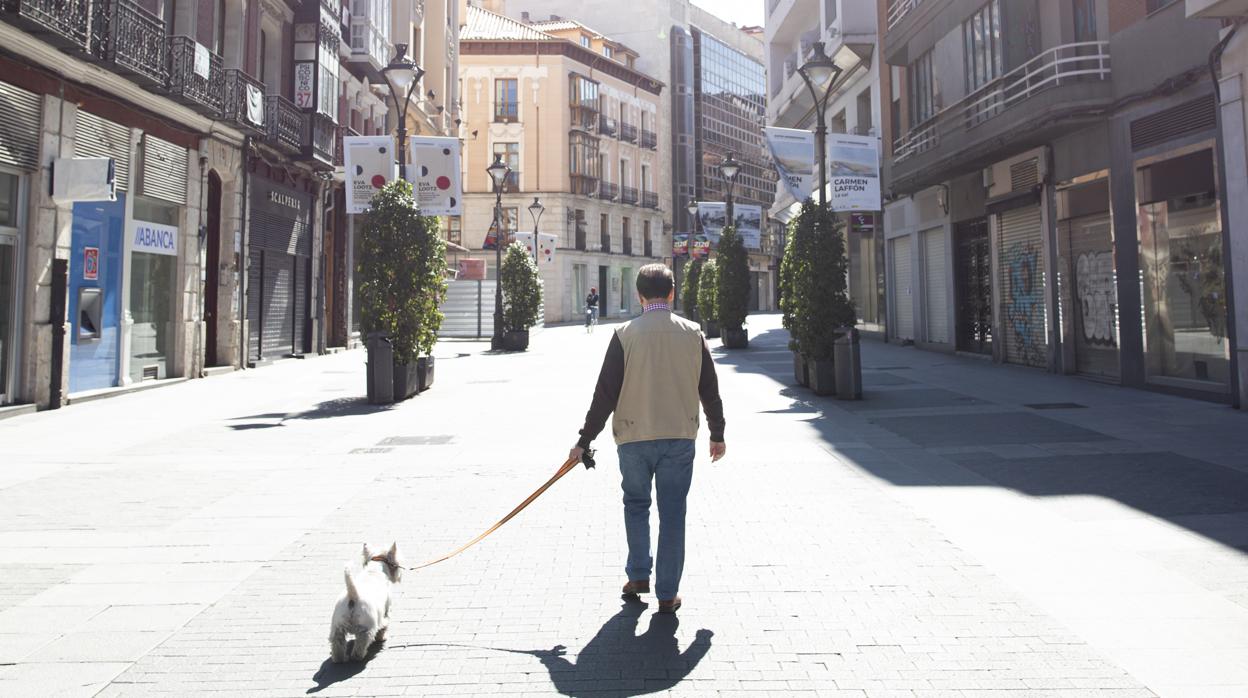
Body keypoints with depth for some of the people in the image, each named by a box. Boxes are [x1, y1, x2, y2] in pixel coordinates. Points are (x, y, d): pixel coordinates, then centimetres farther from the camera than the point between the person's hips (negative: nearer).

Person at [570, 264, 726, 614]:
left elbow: (605, 393, -7)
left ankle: (639, 576, 23)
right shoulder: (693, 333, 0)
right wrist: (717, 434, 17)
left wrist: (585, 441, 0)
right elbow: (710, 389, 5)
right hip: (680, 437, 1)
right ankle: (667, 594, 13)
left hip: (634, 437, -1)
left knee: (636, 504, 20)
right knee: (672, 513, 8)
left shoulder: (625, 335, -7)